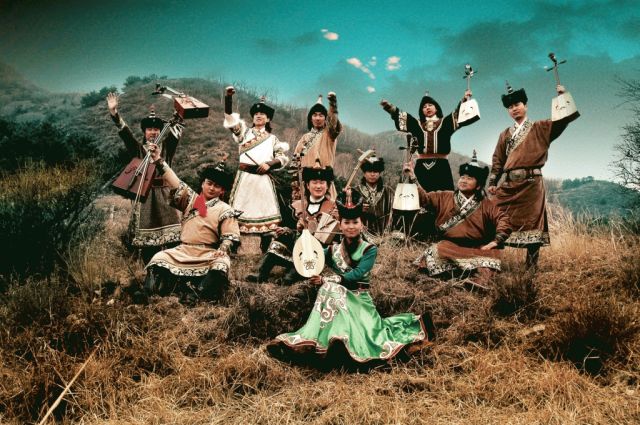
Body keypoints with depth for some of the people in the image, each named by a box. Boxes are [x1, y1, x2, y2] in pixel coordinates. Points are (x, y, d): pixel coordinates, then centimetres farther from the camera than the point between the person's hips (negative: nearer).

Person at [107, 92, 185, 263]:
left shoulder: (166, 147, 11)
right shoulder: (138, 149, 7)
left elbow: (178, 128, 7)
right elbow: (124, 132, -5)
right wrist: (114, 112, -17)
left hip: (164, 195, 1)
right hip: (145, 195, -1)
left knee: (172, 238, -4)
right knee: (146, 238, 0)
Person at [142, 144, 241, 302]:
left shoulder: (225, 210, 2)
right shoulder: (191, 200, 14)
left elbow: (230, 236, -4)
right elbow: (175, 183, 7)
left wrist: (223, 249, -25)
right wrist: (158, 160, 0)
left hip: (209, 254, -3)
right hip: (183, 251, 3)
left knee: (220, 266, -33)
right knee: (158, 259, -17)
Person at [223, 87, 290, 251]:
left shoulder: (272, 138, 15)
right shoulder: (244, 131, 12)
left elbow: (283, 158, 8)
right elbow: (230, 118, -4)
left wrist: (269, 164, -10)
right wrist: (228, 98, -19)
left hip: (263, 178, 1)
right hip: (244, 177, -1)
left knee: (264, 210, 0)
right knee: (240, 210, -5)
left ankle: (265, 250, 7)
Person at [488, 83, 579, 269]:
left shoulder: (540, 128, 9)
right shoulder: (505, 135, 18)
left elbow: (566, 117, 2)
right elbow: (498, 160, 15)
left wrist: (562, 95, -6)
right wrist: (492, 182, 5)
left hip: (532, 183, -3)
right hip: (509, 184, 3)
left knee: (532, 224, -2)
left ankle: (532, 267, 3)